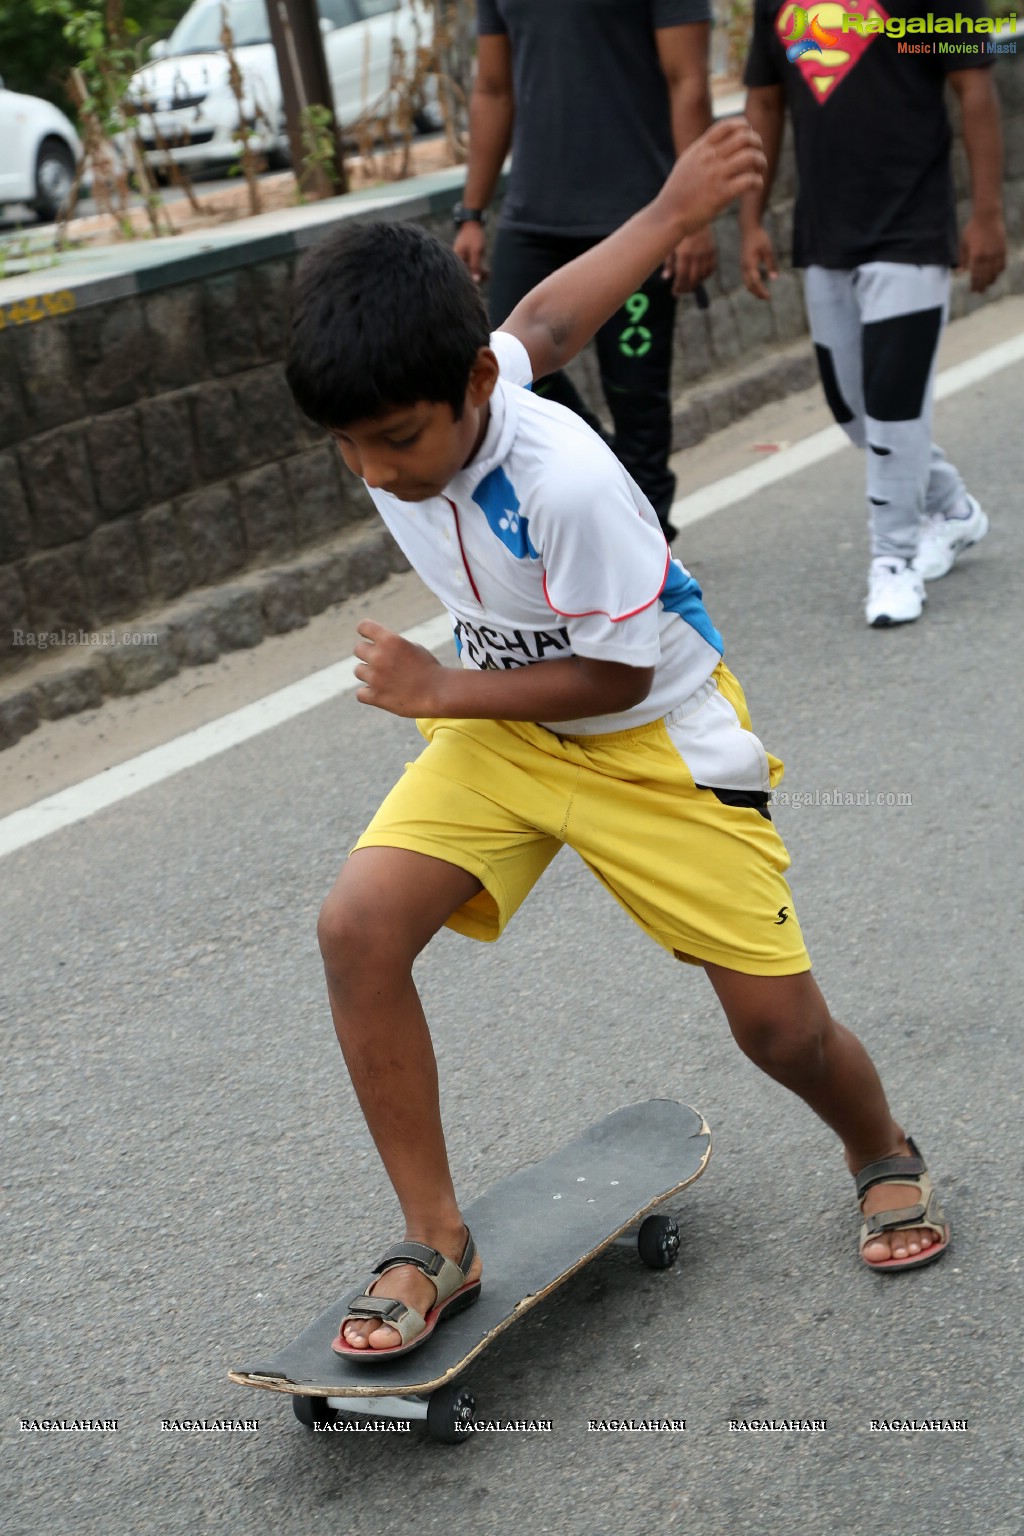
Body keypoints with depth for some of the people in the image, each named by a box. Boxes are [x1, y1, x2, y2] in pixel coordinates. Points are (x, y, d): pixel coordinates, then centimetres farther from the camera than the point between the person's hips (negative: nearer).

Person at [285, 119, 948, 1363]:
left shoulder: (568, 485, -35)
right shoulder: (401, 409, -14)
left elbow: (616, 675, -22)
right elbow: (540, 319, 4)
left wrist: (438, 691, -20)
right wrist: (669, 213, 15)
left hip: (654, 736, -5)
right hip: (502, 727, 6)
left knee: (778, 1025, -1)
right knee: (358, 926, -18)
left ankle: (883, 1156, 36)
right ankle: (435, 1246, -5)